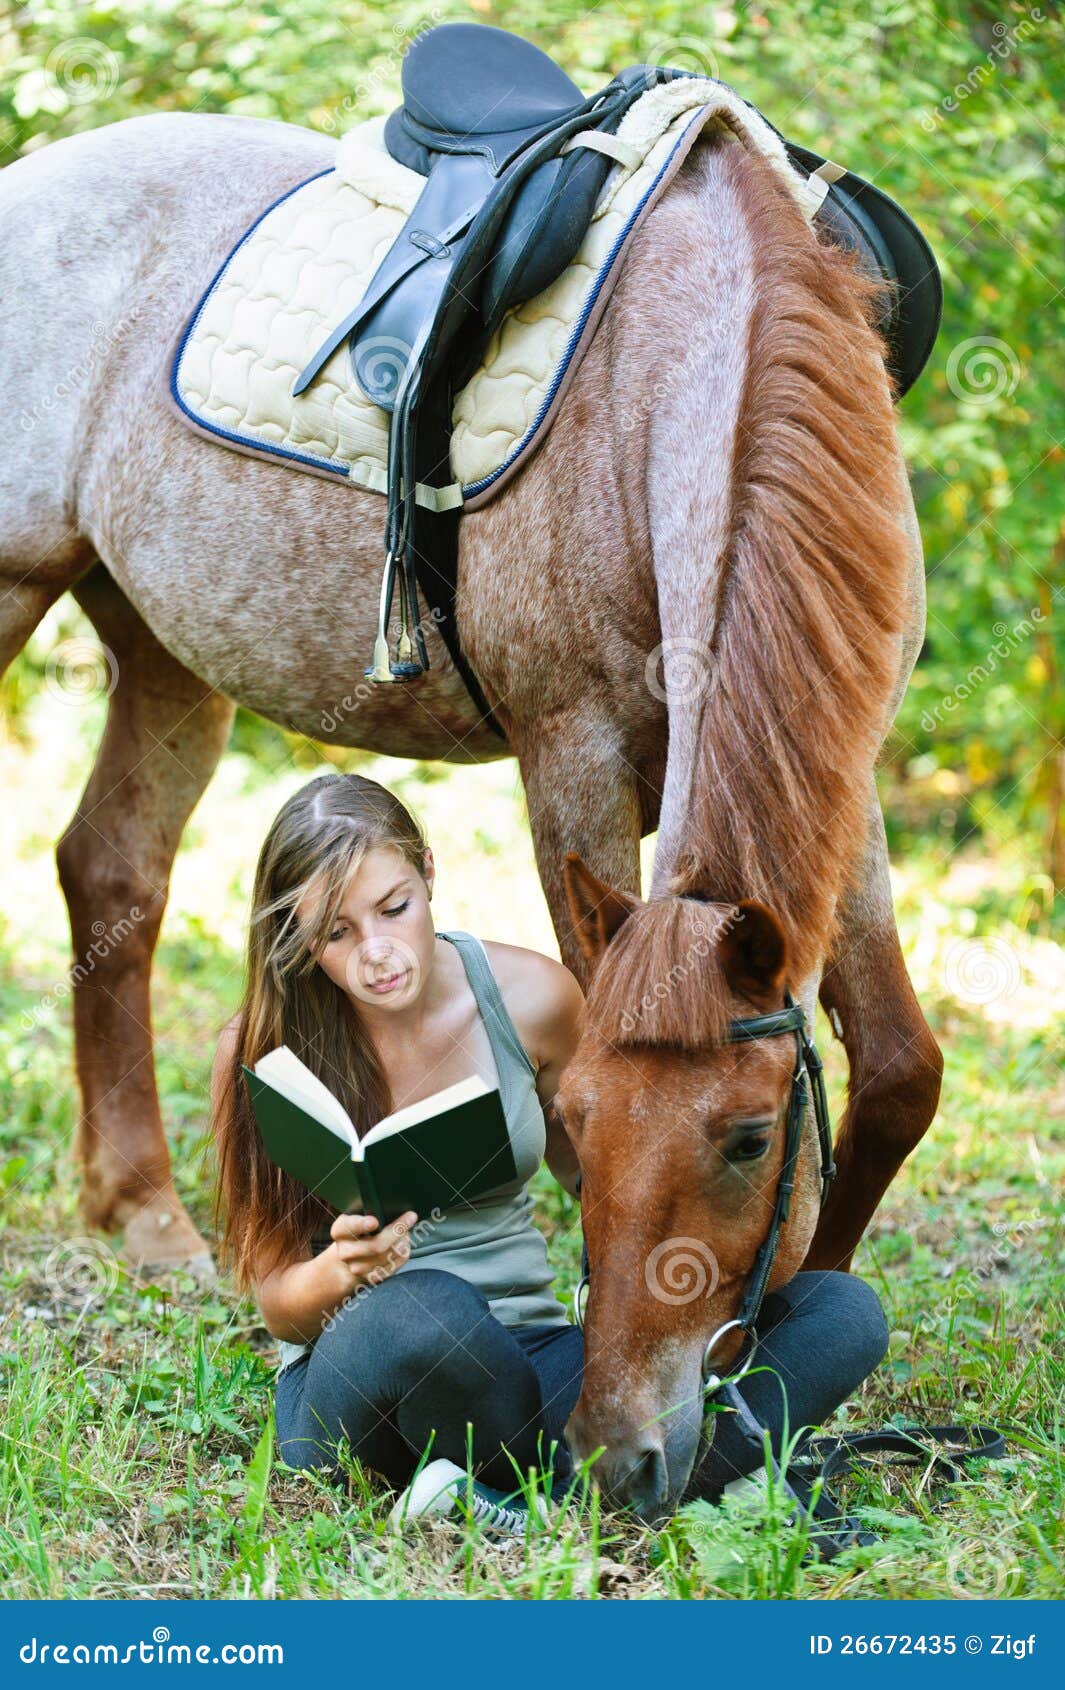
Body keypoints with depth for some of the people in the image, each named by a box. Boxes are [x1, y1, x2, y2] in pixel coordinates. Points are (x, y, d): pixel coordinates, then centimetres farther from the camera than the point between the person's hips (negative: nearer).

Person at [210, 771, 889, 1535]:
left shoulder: (531, 997, -2)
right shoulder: (261, 1052, -8)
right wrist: (342, 1271, -27)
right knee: (420, 1309, -42)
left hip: (533, 1360, 4)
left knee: (844, 1311, -16)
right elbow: (280, 1305, -3)